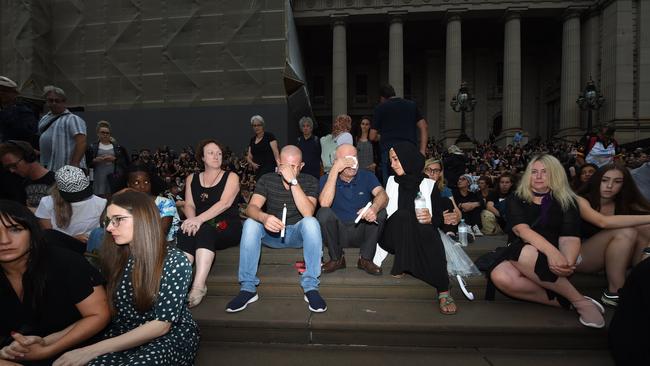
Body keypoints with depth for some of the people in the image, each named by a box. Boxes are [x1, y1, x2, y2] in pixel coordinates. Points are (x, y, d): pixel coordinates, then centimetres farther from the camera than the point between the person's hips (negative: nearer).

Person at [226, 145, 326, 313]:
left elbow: (308, 213, -25)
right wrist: (263, 217, -41)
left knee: (311, 222, -33)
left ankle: (311, 286, -26)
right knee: (250, 223, -26)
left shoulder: (309, 181, -9)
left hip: (298, 233, -1)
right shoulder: (267, 179, -4)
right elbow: (251, 208, -17)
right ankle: (248, 287, -20)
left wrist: (293, 181, -32)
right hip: (271, 232, 2)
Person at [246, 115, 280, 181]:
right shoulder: (252, 140, 17)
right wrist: (252, 163, -3)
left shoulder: (269, 136, 0)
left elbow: (276, 152, -10)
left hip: (269, 170, -6)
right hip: (258, 170, 6)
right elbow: (249, 157, 19)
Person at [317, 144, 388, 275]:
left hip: (362, 231, 1)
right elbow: (324, 203, -26)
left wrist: (374, 207, -45)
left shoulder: (367, 176, 0)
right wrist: (335, 170, -27)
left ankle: (365, 258, -7)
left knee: (380, 212, -24)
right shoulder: (326, 179, -4)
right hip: (338, 232, -1)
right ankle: (336, 259, -7)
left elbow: (382, 195, -21)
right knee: (323, 213, -28)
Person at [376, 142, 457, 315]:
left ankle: (443, 290, -32)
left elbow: (440, 218, 6)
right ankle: (402, 265, -31)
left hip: (421, 236, 0)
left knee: (432, 237, -36)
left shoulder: (428, 184, 9)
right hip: (394, 236, 0)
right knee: (402, 215, -32)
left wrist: (430, 219, -16)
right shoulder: (391, 182, 14)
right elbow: (383, 211, 10)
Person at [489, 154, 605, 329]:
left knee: (524, 253, -37)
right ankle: (562, 301, -18)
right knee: (500, 277, -34)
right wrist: (551, 250, -31)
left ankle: (579, 301, -20)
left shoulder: (567, 201, 7)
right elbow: (521, 229, -13)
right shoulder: (517, 199, 6)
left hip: (552, 256, -1)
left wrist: (568, 262, -30)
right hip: (517, 253, 1)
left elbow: (570, 238, -7)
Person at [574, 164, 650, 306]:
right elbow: (603, 222, -32)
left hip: (611, 260, 6)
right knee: (625, 231, -27)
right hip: (580, 257, -6)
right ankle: (614, 293, -21)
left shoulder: (624, 204, 5)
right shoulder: (581, 201, -13)